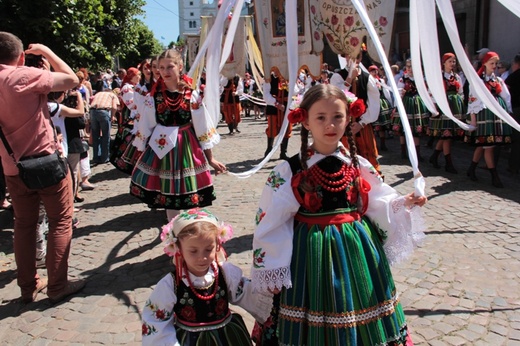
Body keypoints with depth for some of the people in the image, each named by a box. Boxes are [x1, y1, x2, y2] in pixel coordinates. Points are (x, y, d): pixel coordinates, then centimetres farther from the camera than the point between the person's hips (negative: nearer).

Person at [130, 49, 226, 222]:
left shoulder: (191, 95, -3)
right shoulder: (152, 97, -2)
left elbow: (203, 127, 0)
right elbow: (144, 129, 3)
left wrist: (210, 158, 3)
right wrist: (142, 154, 5)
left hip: (187, 149, 0)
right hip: (162, 148, 0)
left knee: (190, 195, 4)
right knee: (169, 194, 7)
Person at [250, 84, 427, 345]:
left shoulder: (358, 166, 1)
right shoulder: (290, 171, -9)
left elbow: (379, 204, 6)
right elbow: (270, 222, -7)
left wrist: (404, 203, -15)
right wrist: (270, 274, -5)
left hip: (357, 252, 3)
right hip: (310, 253, -2)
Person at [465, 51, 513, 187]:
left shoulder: (499, 80, 15)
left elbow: (506, 98, 15)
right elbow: (472, 99, -5)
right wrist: (473, 118, -9)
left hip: (498, 113, 5)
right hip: (483, 113, -5)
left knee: (482, 144, 8)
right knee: (488, 145, -5)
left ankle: (471, 169, 23)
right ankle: (494, 177, -1)